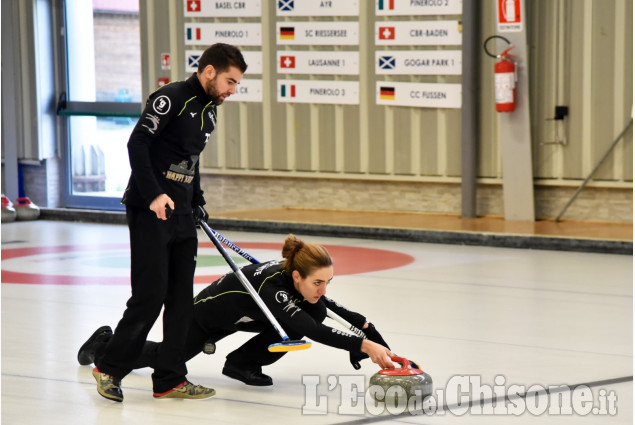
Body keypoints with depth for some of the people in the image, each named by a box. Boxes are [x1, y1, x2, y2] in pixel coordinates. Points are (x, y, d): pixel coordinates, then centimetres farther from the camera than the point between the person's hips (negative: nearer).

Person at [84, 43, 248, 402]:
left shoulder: (210, 110, 15)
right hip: (150, 211, -9)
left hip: (181, 214, 9)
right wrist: (154, 195, -26)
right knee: (150, 295, -9)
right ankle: (110, 368, 6)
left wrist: (197, 201, 19)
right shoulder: (173, 98, -13)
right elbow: (137, 143, -20)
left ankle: (170, 379, 13)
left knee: (182, 298, 7)